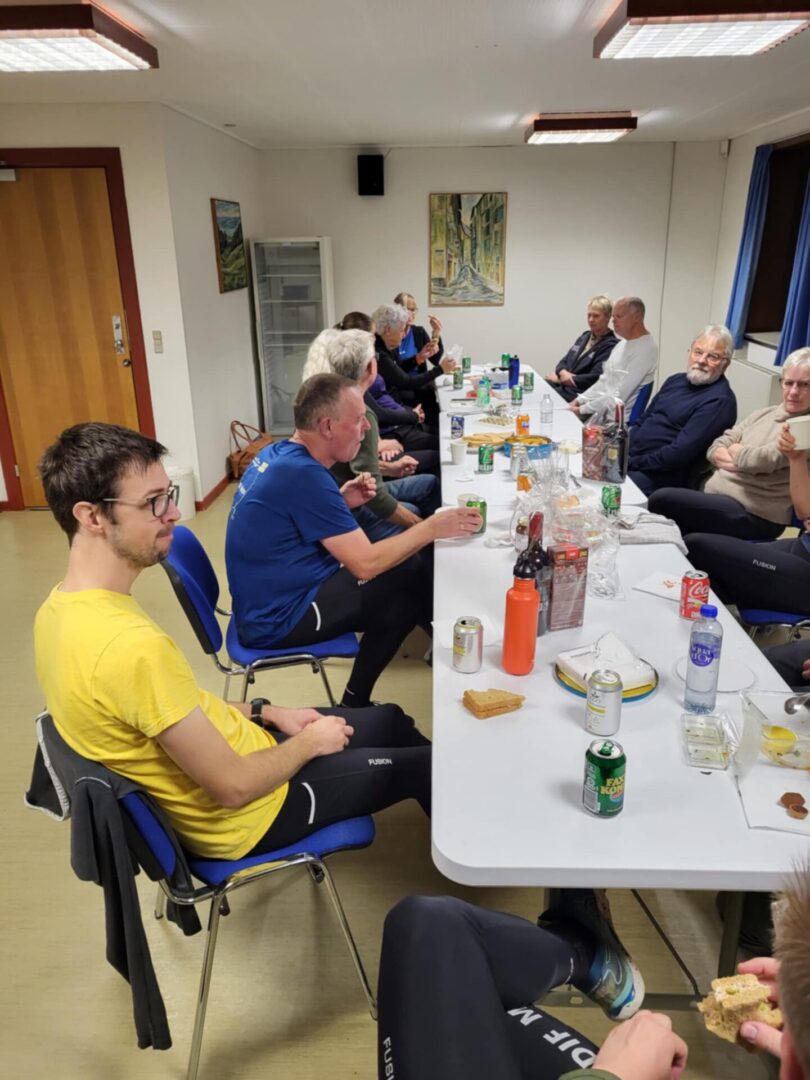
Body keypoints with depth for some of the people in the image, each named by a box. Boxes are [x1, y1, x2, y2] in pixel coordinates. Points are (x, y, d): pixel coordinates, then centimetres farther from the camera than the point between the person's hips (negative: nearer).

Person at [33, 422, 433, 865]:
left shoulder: (60, 608, -7)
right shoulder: (132, 646, -38)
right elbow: (234, 787, -27)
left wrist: (264, 712, 5)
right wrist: (310, 743, -10)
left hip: (210, 752, 8)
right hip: (245, 813, -8)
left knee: (390, 720, 21)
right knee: (425, 767, 11)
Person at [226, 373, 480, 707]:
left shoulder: (277, 454, 2)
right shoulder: (301, 473, -25)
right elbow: (366, 564, -24)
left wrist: (340, 503, 0)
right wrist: (433, 527, -14)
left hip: (266, 599, 9)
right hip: (278, 620, -9)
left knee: (403, 568, 9)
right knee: (411, 580, -3)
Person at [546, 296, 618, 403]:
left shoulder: (611, 346, -7)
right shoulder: (585, 336, 19)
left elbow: (594, 379, -16)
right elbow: (564, 361, 19)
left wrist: (560, 378, -11)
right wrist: (562, 372, -8)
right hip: (563, 385, 8)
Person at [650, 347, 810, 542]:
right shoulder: (763, 414, 15)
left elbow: (761, 460, -19)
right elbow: (715, 450, 9)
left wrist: (734, 450, 1)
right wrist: (741, 460, -9)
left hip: (751, 513, -7)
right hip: (715, 495, 7)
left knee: (662, 499, -19)